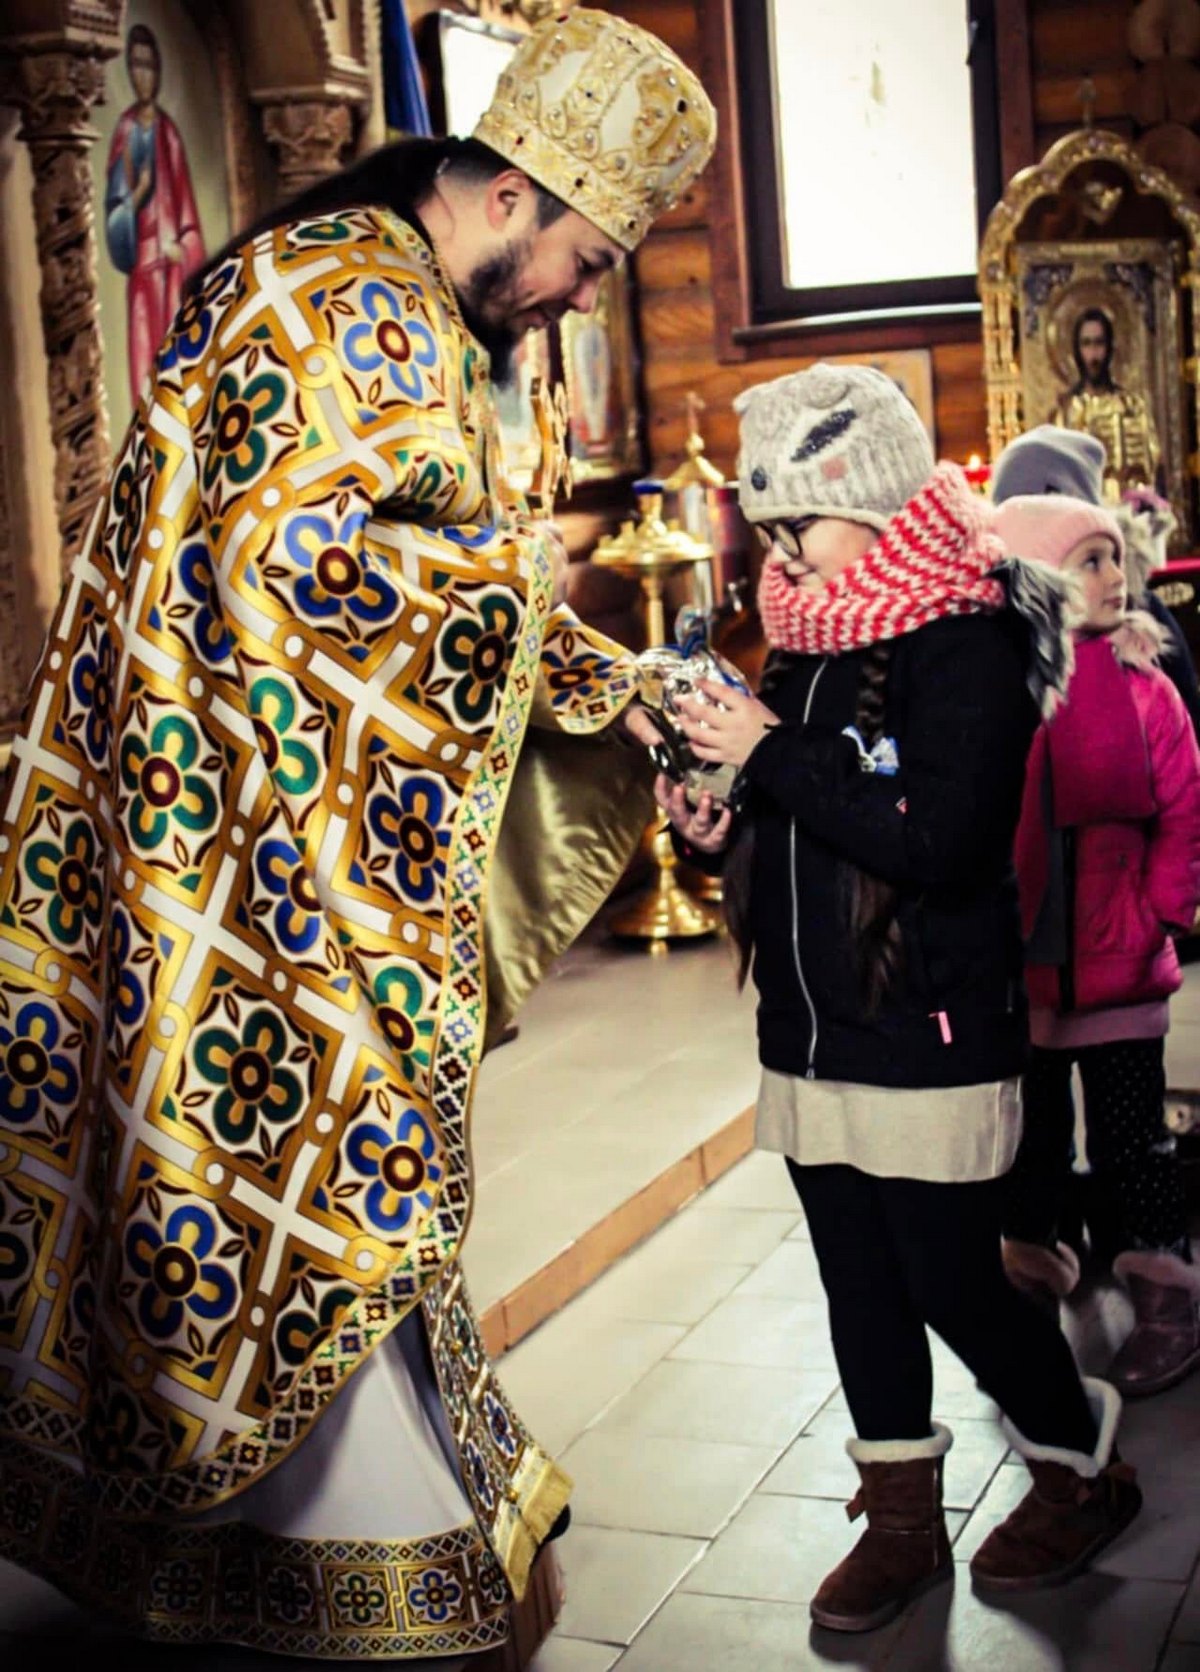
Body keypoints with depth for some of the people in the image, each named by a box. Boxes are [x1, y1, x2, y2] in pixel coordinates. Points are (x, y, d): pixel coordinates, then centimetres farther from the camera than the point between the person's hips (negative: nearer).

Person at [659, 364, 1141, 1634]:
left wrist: (772, 757, -23)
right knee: (860, 1288, 14)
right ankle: (902, 1522, 30)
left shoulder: (965, 646, -14)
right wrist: (725, 829, -2)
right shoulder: (804, 647, 9)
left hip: (931, 1042, -7)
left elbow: (941, 841, -26)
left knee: (955, 1289, 3)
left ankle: (1085, 1474, 29)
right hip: (808, 1039, 7)